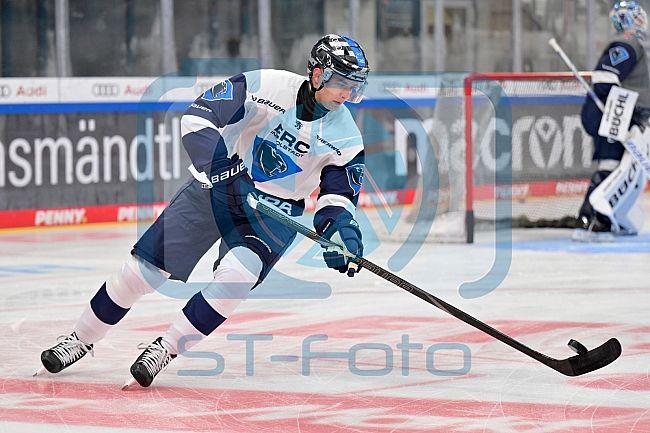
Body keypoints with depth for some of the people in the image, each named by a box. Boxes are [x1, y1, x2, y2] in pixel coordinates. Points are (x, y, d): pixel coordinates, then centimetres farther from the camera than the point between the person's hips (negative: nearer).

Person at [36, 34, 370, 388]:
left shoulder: (345, 135, -9)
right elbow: (198, 116, -17)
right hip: (218, 184, -1)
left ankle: (166, 348, -12)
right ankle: (82, 338, 15)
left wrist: (338, 226, -26)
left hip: (274, 211, 1)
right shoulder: (267, 86, -17)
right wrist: (215, 160, -31)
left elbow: (339, 192, -5)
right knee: (147, 265, -3)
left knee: (236, 275, -26)